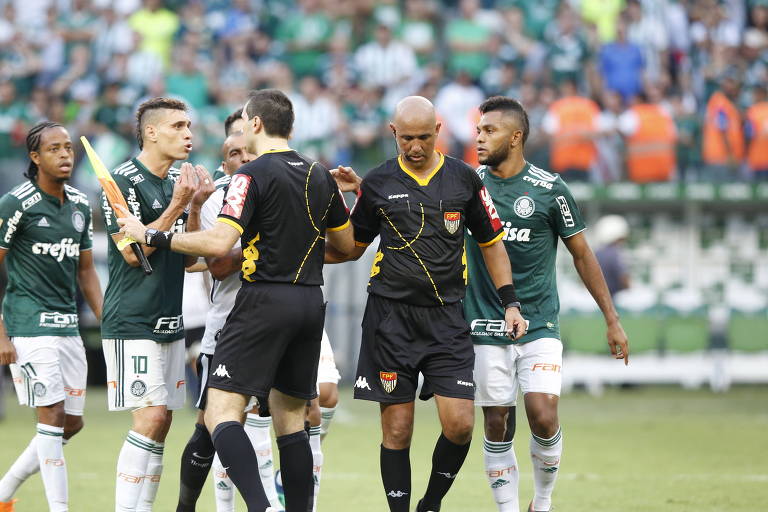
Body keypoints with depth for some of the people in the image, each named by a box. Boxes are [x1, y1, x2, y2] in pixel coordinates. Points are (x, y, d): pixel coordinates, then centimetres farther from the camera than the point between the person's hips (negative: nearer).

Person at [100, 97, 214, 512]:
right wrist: (177, 205, -17)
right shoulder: (124, 180, -10)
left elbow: (187, 257, 14)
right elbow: (132, 251, -16)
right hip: (132, 322, -8)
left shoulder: (179, 181, 13)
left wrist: (195, 206, 2)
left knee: (161, 422, 7)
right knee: (150, 417, -15)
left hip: (170, 321, 8)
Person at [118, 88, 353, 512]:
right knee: (290, 418, 14)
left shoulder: (253, 175, -9)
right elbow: (347, 244, 20)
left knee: (221, 411, -9)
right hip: (310, 302, 7)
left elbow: (218, 242, -19)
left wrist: (152, 236, -10)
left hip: (265, 299, -7)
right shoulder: (320, 177, 11)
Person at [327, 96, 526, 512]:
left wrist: (510, 302, 7)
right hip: (390, 317, -1)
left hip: (446, 319, 1)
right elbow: (351, 248, 14)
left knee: (460, 424, -8)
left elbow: (491, 242, 14)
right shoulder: (377, 183, 3)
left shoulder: (463, 179, 5)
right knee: (397, 430, -3)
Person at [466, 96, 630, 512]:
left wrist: (612, 320, 5)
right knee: (497, 426, 1)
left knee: (543, 415, -14)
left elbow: (582, 254, 6)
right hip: (487, 327, 2)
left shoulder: (549, 189, -2)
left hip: (539, 325, -2)